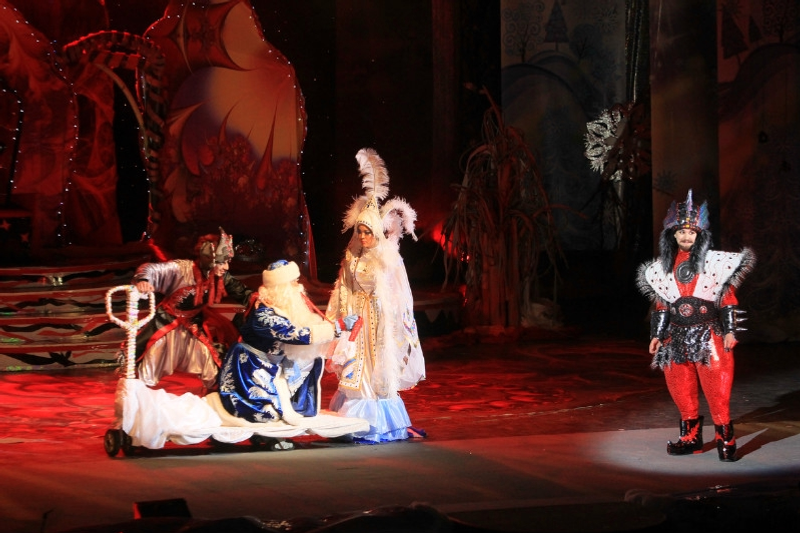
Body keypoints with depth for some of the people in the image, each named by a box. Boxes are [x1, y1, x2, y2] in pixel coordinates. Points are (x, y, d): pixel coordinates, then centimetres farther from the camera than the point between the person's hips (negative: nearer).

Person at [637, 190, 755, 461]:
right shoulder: (662, 268, 10)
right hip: (677, 336, 4)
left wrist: (729, 331, -7)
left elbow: (728, 299, -1)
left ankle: (725, 441, 0)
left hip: (708, 335, -4)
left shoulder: (715, 263, -2)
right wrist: (657, 335, 12)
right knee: (681, 390, 8)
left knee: (717, 390, -8)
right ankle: (690, 438, 21)